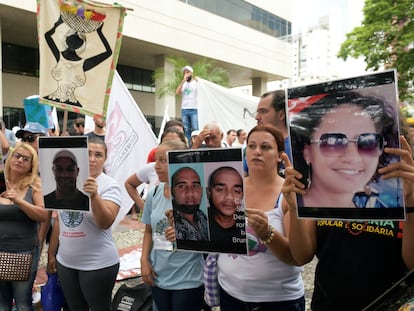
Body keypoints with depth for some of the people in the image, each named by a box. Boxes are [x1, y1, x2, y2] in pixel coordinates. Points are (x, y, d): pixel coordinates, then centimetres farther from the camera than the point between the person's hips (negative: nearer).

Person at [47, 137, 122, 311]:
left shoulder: (109, 186, -12)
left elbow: (105, 223, -24)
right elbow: (58, 221, 11)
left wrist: (94, 196, -36)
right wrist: (51, 254, 14)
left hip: (98, 264, -5)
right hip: (65, 262, 5)